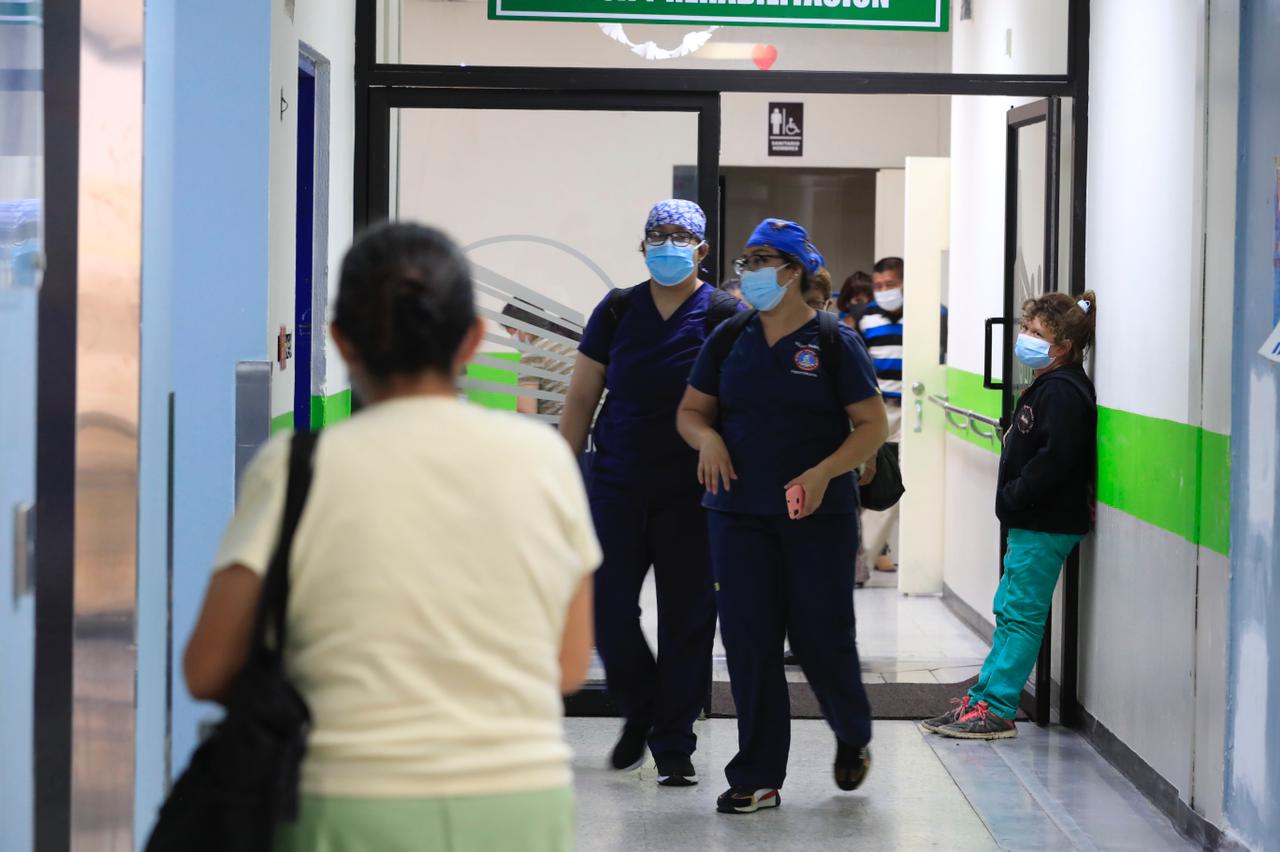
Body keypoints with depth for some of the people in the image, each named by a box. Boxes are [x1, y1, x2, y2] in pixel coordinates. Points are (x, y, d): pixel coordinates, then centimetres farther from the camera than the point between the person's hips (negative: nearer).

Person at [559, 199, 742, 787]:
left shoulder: (725, 316, -2)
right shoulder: (617, 311, 6)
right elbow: (581, 396, 9)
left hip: (691, 494, -2)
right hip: (618, 486, 2)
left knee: (687, 618, 1)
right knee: (606, 607, -1)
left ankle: (673, 746, 12)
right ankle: (639, 712, 24)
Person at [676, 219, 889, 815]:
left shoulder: (833, 341, -3)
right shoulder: (729, 339, 8)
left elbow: (872, 426, -4)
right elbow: (691, 410, 14)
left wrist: (823, 472, -19)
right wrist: (707, 437, -10)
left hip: (819, 518, -3)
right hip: (739, 514, 3)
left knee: (822, 638, 0)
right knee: (750, 643, 1)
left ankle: (853, 736, 31)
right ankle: (757, 778, 8)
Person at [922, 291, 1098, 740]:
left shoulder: (1063, 392, -17)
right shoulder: (1047, 387, 15)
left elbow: (1054, 459, -25)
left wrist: (1014, 498, -17)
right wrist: (1012, 502, 12)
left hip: (1046, 527, -11)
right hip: (1031, 523, 11)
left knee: (1021, 615, -6)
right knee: (1010, 611, 14)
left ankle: (996, 709, -3)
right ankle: (983, 697, 20)